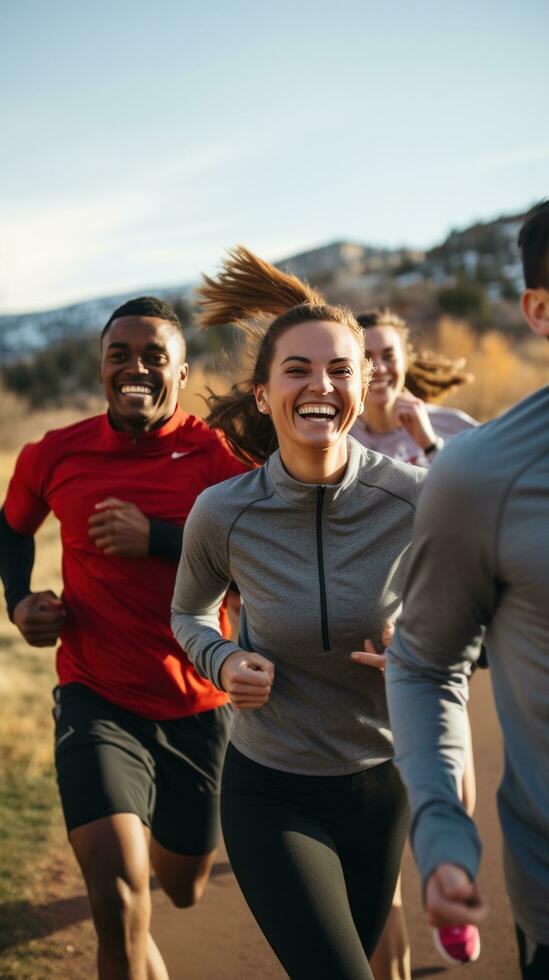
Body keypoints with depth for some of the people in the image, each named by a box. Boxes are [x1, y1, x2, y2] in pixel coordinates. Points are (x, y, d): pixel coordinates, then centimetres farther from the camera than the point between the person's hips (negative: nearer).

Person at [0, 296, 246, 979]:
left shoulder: (216, 455, -10)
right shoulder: (55, 455, -3)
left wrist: (157, 538, -27)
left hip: (199, 707, 1)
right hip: (97, 700, -1)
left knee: (183, 889, 23)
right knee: (119, 901, -21)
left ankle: (161, 833, 59)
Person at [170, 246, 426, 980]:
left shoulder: (415, 501, -17)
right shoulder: (223, 514, -16)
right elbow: (189, 614, 6)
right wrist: (223, 662, -15)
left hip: (381, 785, 2)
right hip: (272, 792, -2)